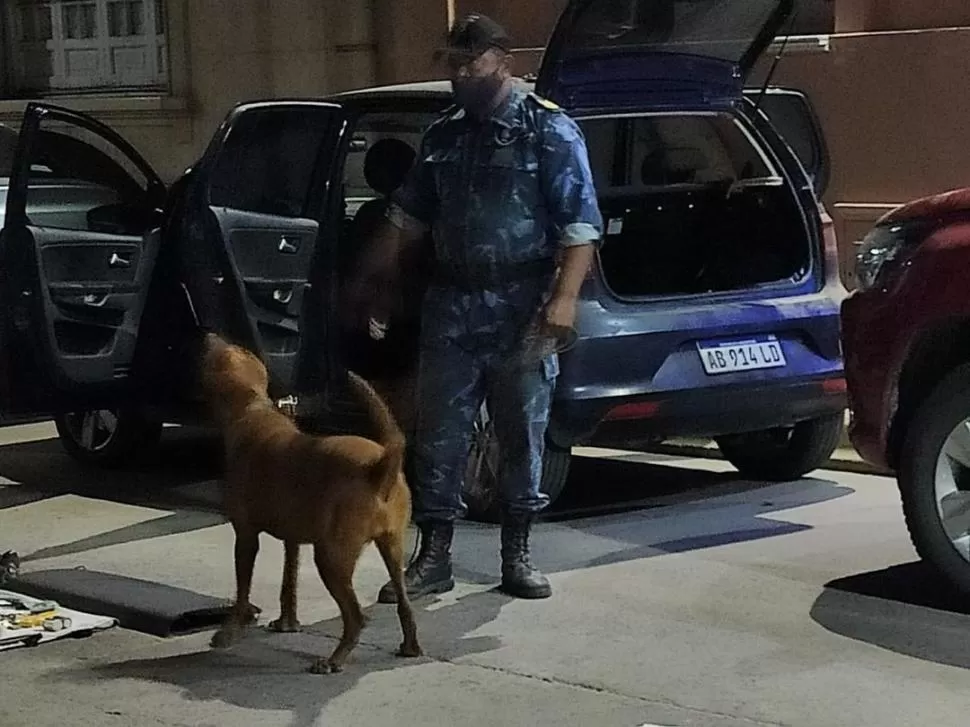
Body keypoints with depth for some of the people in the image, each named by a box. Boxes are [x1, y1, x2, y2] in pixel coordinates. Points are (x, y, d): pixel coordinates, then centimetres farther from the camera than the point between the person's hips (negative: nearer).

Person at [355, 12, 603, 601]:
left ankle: (518, 556, 15)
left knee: (523, 436, 4)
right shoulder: (444, 134, 13)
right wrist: (377, 278, 16)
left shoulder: (550, 130, -4)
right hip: (451, 304, 5)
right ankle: (434, 557, 10)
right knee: (439, 436, 4)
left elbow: (581, 225, -9)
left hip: (521, 308, -4)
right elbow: (409, 215, 21)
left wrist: (564, 298, -19)